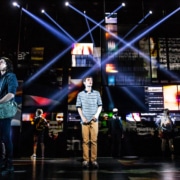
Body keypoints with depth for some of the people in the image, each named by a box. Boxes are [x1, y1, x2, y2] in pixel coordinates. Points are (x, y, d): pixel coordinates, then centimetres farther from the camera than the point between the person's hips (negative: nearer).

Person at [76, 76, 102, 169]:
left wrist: (97, 114, -6)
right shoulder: (80, 94, 7)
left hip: (94, 120, 1)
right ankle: (85, 160, 5)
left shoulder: (97, 93, 9)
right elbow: (79, 107, 7)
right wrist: (82, 117, -4)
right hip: (85, 120, 0)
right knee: (85, 141, -1)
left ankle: (94, 160, 6)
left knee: (94, 140, 0)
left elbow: (100, 106, 10)